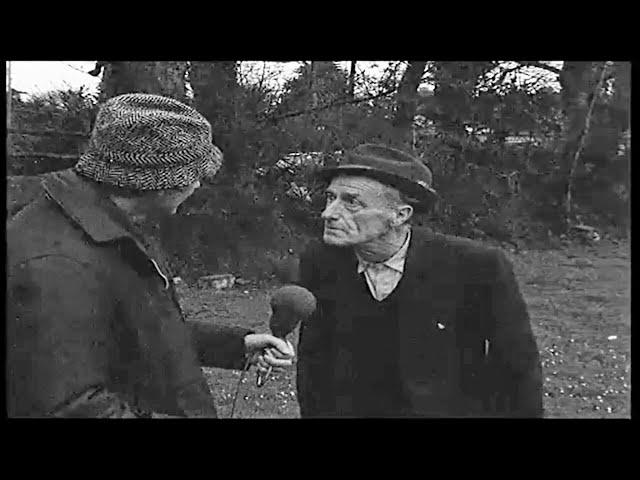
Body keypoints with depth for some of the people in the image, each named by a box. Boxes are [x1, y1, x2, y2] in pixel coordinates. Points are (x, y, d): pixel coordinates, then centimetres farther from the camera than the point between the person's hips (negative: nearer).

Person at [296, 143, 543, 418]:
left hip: (452, 407, -1)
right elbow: (313, 357, -2)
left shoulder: (478, 267, -24)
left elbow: (518, 367, -12)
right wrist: (313, 411, 0)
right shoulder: (318, 262, -13)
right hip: (350, 408, 2)